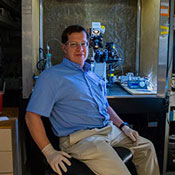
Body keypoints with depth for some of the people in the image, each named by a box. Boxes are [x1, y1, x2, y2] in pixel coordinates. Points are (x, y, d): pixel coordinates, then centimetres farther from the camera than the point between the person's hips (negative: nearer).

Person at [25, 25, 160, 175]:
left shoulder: (93, 76, 19)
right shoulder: (52, 76, -6)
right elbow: (32, 116, -11)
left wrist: (123, 127, 13)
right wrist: (49, 152, -17)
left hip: (109, 129, 8)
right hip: (80, 137, -8)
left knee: (147, 147, 14)